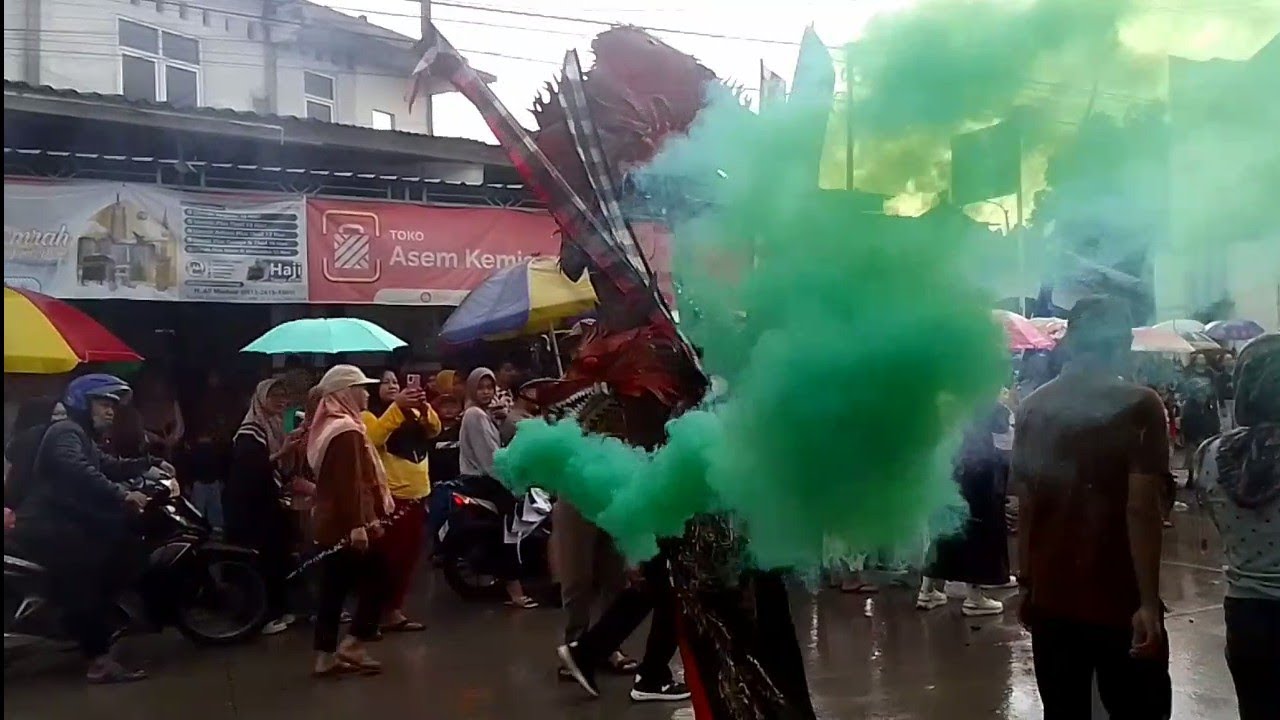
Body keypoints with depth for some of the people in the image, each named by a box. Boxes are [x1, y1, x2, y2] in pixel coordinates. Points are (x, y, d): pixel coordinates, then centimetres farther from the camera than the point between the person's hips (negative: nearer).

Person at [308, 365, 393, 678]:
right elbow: (351, 482, -24)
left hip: (331, 522, 10)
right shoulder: (346, 430, -16)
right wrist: (358, 524, -26)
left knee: (334, 589, 11)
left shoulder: (327, 425, 16)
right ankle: (351, 646, 3)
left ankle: (325, 657, 14)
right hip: (348, 523, -10)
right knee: (377, 582, 0)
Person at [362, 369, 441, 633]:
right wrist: (397, 406, -32)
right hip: (390, 497, -7)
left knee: (409, 557, 11)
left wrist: (424, 407, -19)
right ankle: (379, 613, 1)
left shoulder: (412, 413, 16)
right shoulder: (369, 415, -3)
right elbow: (373, 437, -24)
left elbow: (434, 430, 0)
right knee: (389, 558, -6)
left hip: (417, 495, 7)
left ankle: (395, 610, 20)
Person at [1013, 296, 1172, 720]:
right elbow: (1141, 509, -16)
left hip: (1050, 595, 5)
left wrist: (1026, 582, 12)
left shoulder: (1033, 408, 5)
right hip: (1121, 601, -4)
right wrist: (1148, 602, -16)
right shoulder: (1138, 407, -9)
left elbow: (1024, 506, 6)